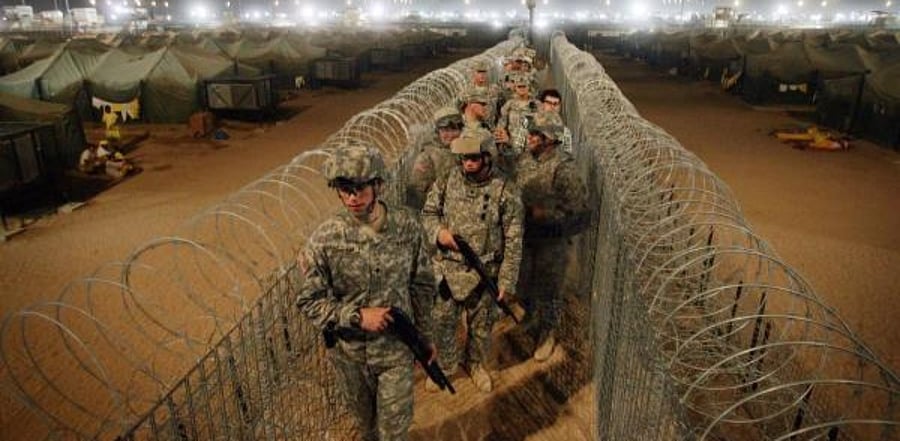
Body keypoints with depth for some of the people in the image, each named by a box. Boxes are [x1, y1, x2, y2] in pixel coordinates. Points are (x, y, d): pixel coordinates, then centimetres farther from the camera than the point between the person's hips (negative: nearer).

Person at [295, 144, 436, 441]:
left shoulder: (408, 227, -14)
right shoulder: (324, 239, -19)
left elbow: (422, 286, -2)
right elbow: (308, 301, -12)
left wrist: (426, 336, 6)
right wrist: (358, 316, -24)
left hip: (397, 348, 0)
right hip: (349, 352, 0)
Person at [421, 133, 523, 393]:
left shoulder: (505, 191, -13)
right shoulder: (447, 183, -4)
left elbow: (513, 240, -10)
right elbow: (428, 213, 8)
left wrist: (507, 280, -11)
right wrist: (438, 232, -14)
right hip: (447, 269, 2)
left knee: (481, 325, 17)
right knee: (442, 321, 14)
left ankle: (476, 365, 44)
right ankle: (445, 364, 40)